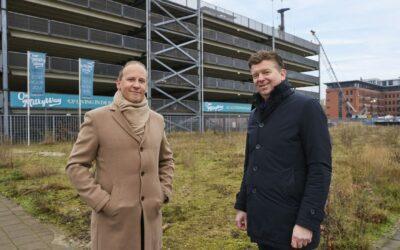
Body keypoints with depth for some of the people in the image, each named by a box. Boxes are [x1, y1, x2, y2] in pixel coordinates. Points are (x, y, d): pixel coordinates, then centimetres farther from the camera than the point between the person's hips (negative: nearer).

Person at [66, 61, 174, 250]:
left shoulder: (156, 120, 6)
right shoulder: (97, 118, -7)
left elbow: (166, 160, 17)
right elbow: (76, 166, -6)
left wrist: (163, 193, 4)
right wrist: (103, 202, -13)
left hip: (150, 217, 4)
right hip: (113, 217, -4)